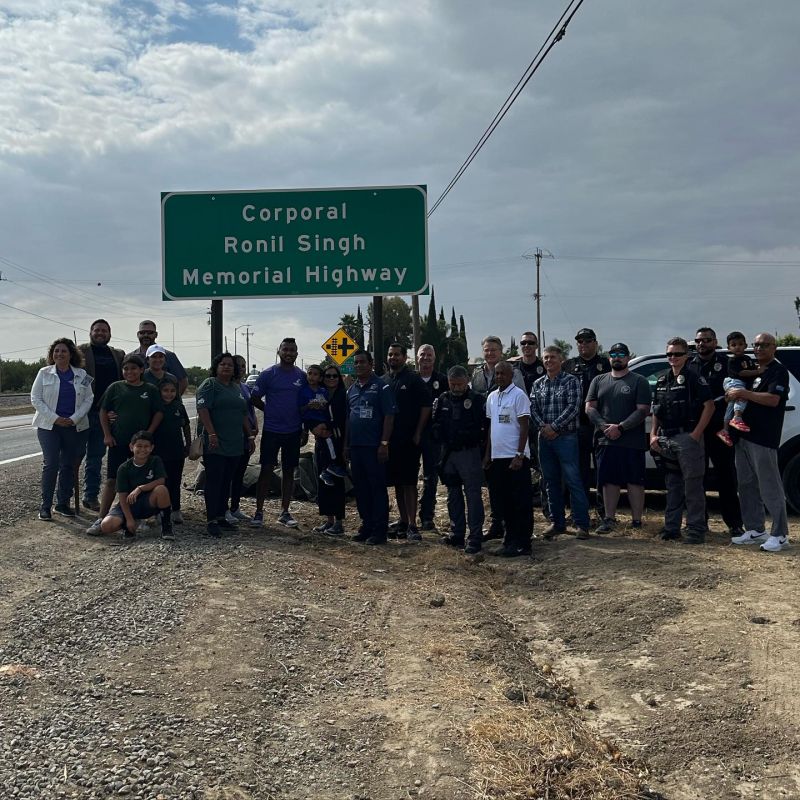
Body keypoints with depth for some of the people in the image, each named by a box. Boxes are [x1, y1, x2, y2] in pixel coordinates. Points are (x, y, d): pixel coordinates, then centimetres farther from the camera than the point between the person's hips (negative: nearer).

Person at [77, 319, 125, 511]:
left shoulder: (118, 355, 11)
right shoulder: (80, 351, -1)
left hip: (104, 413, 4)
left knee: (96, 456, 9)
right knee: (76, 453, 1)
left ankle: (91, 496, 16)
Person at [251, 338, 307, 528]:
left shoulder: (301, 376, 6)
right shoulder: (268, 374, -4)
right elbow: (255, 398, -1)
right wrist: (271, 411, -2)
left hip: (293, 431, 3)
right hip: (271, 430, -3)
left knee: (288, 471, 9)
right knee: (266, 470, -2)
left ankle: (284, 512, 17)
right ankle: (259, 512, 6)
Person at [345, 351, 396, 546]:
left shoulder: (381, 386, -5)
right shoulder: (351, 389, 15)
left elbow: (389, 416, -10)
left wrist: (384, 443, -16)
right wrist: (346, 445, 15)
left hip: (374, 447, -7)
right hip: (355, 447, 7)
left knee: (378, 488, -2)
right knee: (360, 489, 11)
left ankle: (379, 531, 2)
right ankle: (366, 526, 20)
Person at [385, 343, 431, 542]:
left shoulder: (413, 379, -4)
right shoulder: (384, 381, 12)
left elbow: (426, 406, -8)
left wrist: (417, 433, -10)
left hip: (409, 440, -6)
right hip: (391, 440, 6)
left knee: (409, 482, -7)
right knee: (397, 482, 11)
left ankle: (412, 525, -4)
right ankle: (403, 521, 20)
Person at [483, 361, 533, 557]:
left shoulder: (519, 395, -8)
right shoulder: (492, 397, 13)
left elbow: (524, 427, -11)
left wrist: (519, 456, -16)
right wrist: (487, 454, 15)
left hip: (515, 457, -7)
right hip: (497, 457, 7)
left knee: (521, 502, -1)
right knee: (503, 502, 12)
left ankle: (522, 544, 4)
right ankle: (510, 541, 21)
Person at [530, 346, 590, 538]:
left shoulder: (571, 381, -2)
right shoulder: (537, 384, 13)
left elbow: (573, 407, -12)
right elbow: (532, 408, 6)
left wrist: (554, 427, -15)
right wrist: (542, 427, -11)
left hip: (566, 437, -5)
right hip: (544, 438, 5)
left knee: (573, 481, -6)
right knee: (551, 481, 10)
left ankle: (581, 524, -1)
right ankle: (557, 522, 19)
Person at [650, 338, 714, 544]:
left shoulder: (694, 378, -5)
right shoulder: (662, 380, 15)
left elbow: (709, 405, -10)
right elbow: (656, 411, 20)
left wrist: (696, 434, -15)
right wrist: (653, 435, 9)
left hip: (687, 438, -7)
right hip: (666, 440, 7)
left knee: (693, 487, -4)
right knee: (672, 486, 13)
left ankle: (696, 530, 1)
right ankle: (671, 527, 20)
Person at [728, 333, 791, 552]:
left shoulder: (779, 371, -5)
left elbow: (773, 399, -20)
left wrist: (742, 393, -19)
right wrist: (734, 396, 6)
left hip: (763, 438, -8)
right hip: (743, 435, 8)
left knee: (770, 487, -6)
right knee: (747, 486, 10)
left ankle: (780, 534, 0)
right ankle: (755, 529, 19)